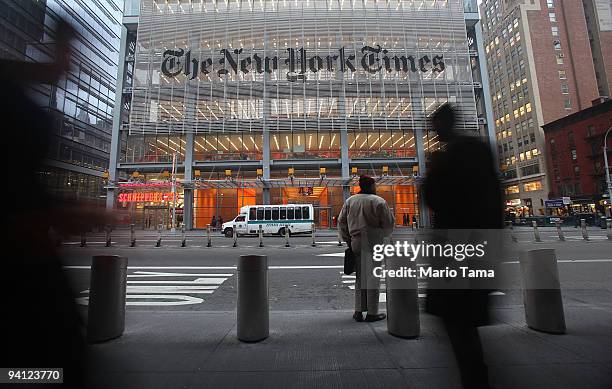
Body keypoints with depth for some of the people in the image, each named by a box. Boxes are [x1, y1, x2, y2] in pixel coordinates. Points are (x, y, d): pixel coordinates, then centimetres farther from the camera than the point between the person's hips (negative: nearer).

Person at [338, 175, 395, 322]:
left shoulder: (350, 201, 8)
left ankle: (358, 312, 18)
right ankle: (372, 313, 15)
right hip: (373, 244, -4)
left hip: (356, 243, 5)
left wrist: (348, 240, 12)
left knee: (360, 278, 14)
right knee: (372, 278, 6)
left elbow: (341, 222, 8)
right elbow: (389, 223, -5)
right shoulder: (379, 201, -6)